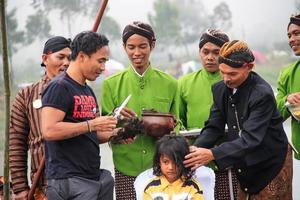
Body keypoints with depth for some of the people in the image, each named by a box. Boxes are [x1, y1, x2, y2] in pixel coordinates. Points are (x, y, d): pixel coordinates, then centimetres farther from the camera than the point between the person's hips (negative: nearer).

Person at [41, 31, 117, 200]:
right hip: (69, 181, -9)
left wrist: (112, 134, 6)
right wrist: (91, 124, -19)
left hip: (95, 176, 9)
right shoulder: (59, 87, -10)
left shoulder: (88, 91, 18)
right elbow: (49, 131, -22)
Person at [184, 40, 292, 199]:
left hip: (270, 166, -6)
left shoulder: (262, 94, -23)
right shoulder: (220, 89, -1)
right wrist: (196, 149, -21)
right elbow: (214, 127, 0)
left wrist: (212, 154, -39)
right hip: (243, 166, 6)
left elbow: (250, 139, -30)